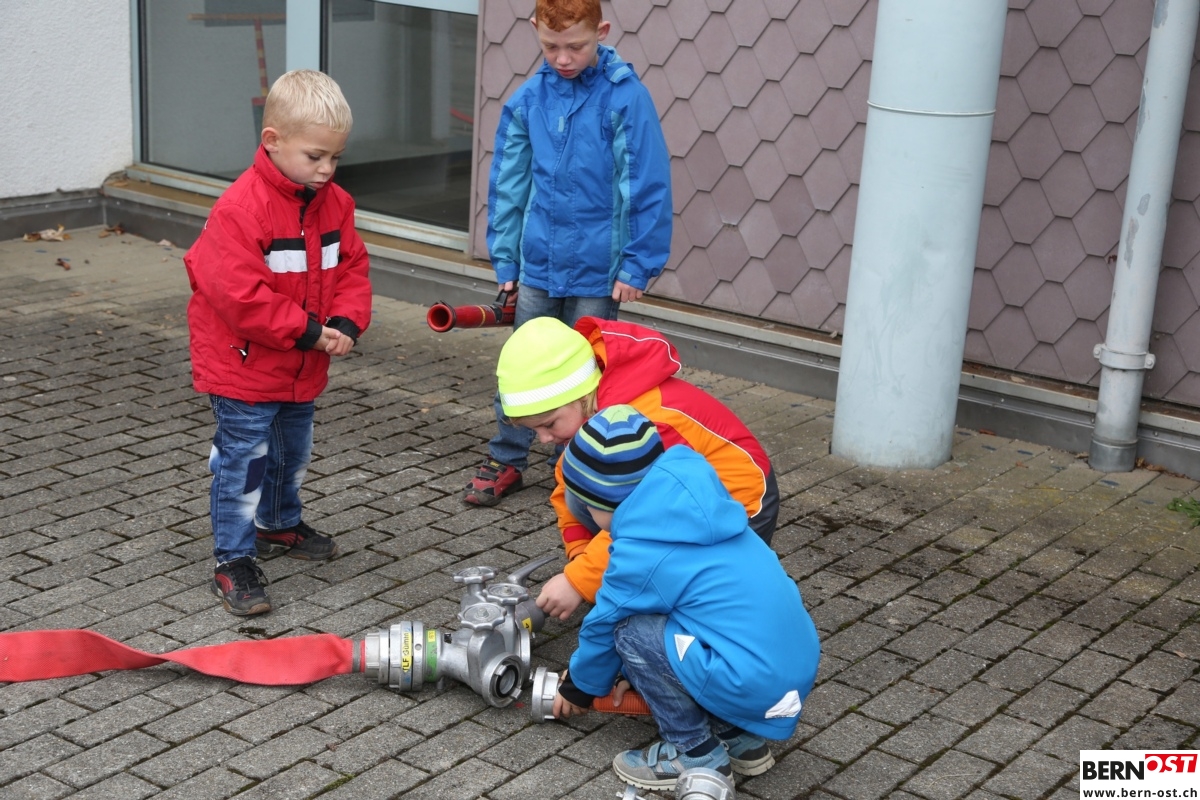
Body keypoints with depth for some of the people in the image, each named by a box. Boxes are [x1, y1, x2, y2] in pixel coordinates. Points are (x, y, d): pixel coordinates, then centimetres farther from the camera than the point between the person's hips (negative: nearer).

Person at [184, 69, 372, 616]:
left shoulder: (335, 203, 0)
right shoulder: (240, 208, -24)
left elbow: (352, 266, 6)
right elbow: (241, 294, -27)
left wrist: (346, 322, -13)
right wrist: (305, 330, -24)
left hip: (303, 367, 8)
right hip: (243, 366, -7)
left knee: (293, 452, 24)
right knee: (244, 460, -2)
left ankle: (280, 524, 46)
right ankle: (234, 562, 8)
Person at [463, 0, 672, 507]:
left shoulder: (624, 98, -13)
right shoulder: (527, 99, -2)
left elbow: (649, 189, -11)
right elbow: (508, 185, 5)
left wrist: (637, 265, -11)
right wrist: (505, 260, 7)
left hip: (597, 271, -4)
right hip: (538, 264, 4)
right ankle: (506, 462, 27)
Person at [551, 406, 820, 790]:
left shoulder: (641, 551, -14)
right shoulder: (694, 509, 9)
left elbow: (604, 625, 3)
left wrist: (580, 685, 22)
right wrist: (638, 672, 31)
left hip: (756, 688, -9)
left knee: (630, 632, -4)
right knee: (652, 618, 20)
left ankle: (695, 754, 6)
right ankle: (738, 737, 19)